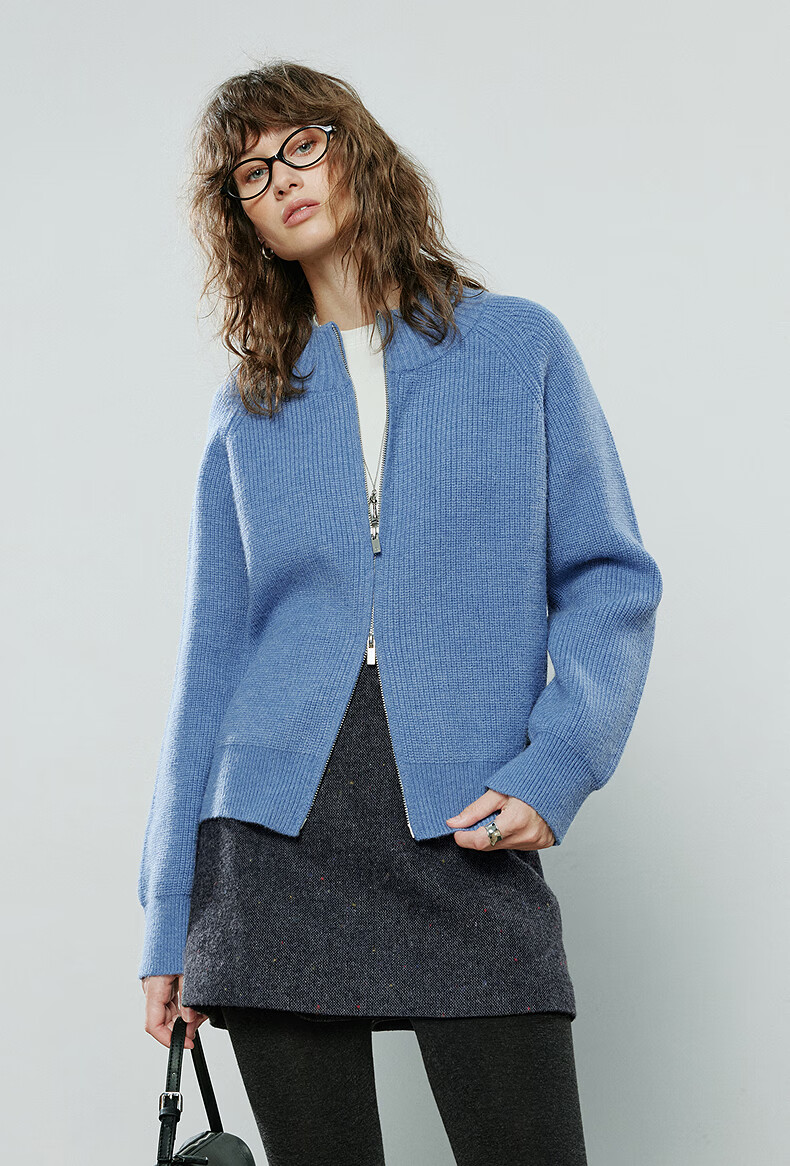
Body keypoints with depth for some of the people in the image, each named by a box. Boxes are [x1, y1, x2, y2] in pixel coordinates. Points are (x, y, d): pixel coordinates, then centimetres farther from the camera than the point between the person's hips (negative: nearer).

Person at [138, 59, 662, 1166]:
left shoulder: (520, 345, 8)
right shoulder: (248, 408, 13)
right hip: (274, 832, 2)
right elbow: (212, 656, 11)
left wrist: (553, 771, -12)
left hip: (468, 834, -2)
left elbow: (608, 577, 5)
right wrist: (170, 920, 8)